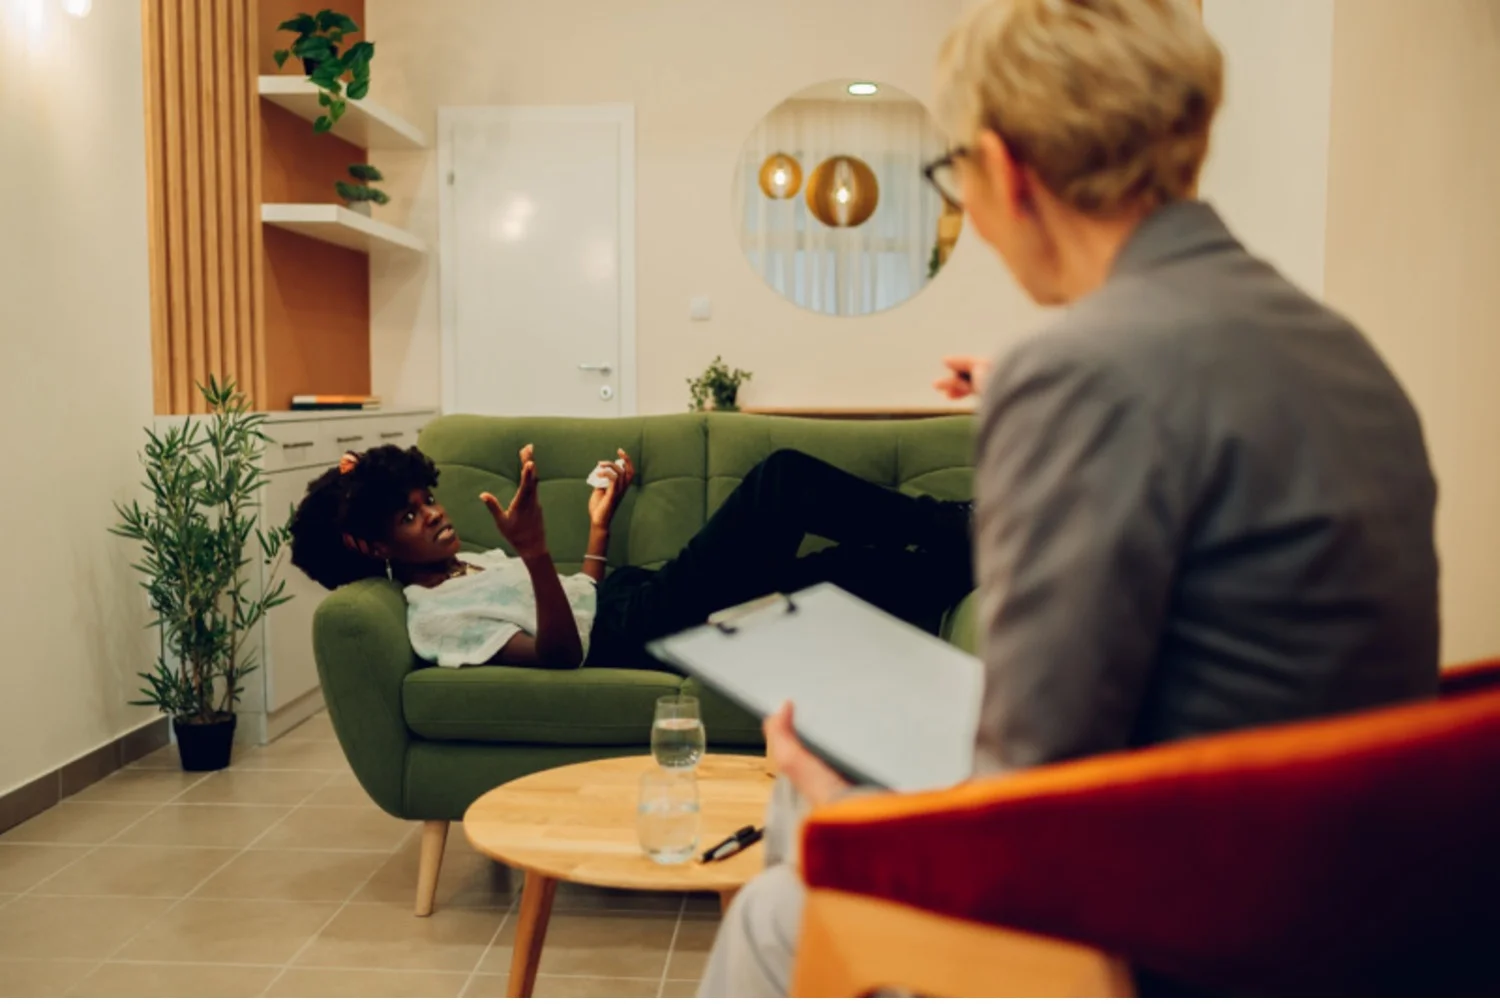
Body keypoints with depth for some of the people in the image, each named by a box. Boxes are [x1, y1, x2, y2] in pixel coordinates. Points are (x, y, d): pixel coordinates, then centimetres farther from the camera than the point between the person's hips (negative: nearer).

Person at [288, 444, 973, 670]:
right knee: (780, 480, -13)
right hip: (645, 629, -9)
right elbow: (560, 655, -21)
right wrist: (534, 554, -33)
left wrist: (600, 521, 19)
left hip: (636, 590, 9)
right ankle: (954, 534, -2)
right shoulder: (431, 618, -9)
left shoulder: (470, 563, 20)